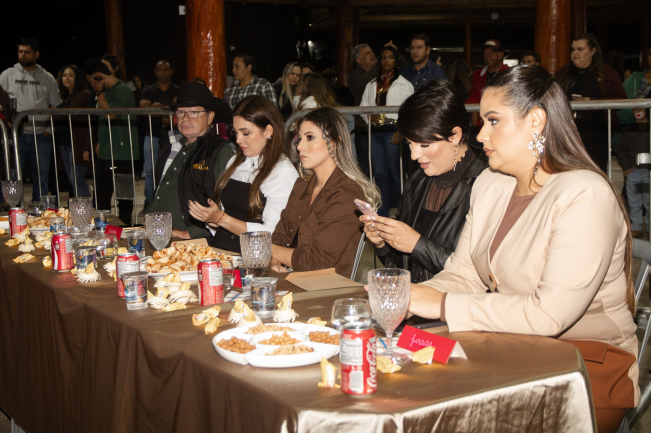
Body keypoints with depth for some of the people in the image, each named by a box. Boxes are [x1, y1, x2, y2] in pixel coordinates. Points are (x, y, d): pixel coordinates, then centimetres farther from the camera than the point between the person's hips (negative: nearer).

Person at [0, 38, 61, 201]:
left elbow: (55, 107, 12)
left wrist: (49, 129, 1)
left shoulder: (47, 78, 12)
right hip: (16, 134, -1)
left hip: (41, 135, 1)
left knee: (41, 178, 3)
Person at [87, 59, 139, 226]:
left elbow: (110, 114, -24)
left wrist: (99, 92, -16)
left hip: (121, 155, -10)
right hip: (105, 154, 10)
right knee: (101, 196, 14)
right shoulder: (108, 91, 16)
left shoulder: (122, 90, -13)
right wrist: (101, 142, 19)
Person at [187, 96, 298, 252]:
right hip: (216, 247, 7)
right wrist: (210, 217, 1)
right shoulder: (235, 162, 19)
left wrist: (221, 219, -12)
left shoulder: (284, 172, -6)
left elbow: (270, 236, -12)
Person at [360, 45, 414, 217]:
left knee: (396, 174, -7)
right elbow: (363, 106, 18)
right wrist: (370, 116, -4)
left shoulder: (405, 85, 4)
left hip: (393, 132, -5)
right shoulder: (372, 85, 19)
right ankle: (381, 215, 13)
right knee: (379, 174, 6)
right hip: (375, 132, 5)